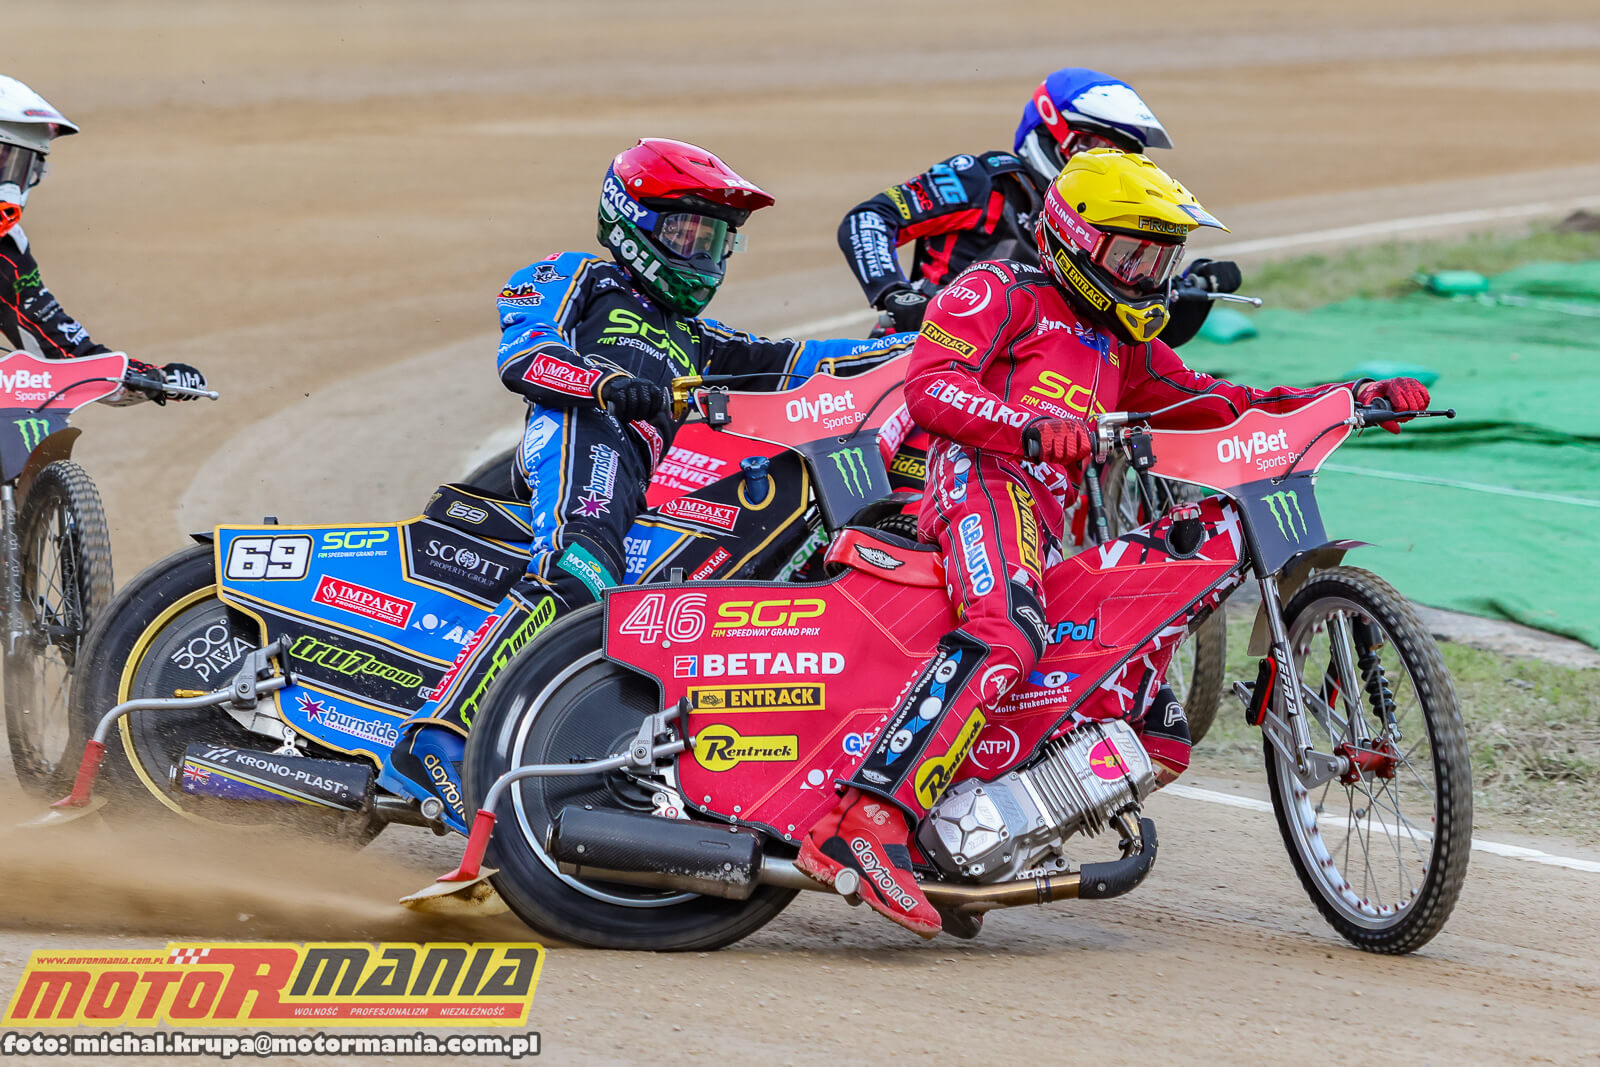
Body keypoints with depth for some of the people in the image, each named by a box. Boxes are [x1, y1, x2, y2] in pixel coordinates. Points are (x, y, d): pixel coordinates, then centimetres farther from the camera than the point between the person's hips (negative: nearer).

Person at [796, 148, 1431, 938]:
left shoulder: (1122, 346, 36)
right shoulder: (1000, 293, 10)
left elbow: (1218, 406, 32)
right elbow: (929, 385, -6)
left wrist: (1361, 398, 21)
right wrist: (1034, 427, -23)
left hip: (1055, 537, 9)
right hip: (985, 484, -9)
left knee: (1162, 745, 7)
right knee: (1007, 636, -40)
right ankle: (866, 824, -52)